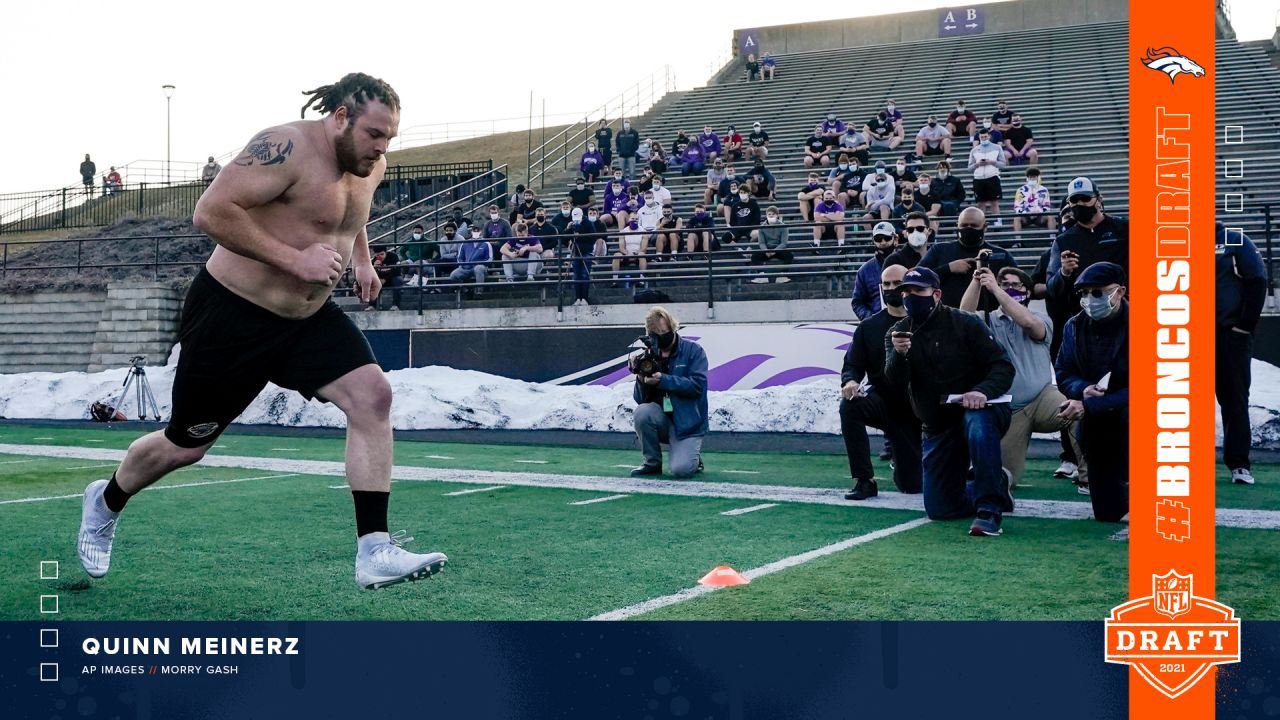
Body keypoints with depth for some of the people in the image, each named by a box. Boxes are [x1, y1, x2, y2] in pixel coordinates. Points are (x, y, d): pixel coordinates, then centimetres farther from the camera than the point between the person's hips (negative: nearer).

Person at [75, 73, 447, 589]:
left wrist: (362, 260, 12)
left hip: (308, 317, 7)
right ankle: (106, 502, 41)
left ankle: (375, 553, -17)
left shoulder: (369, 166, 4)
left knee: (372, 394, -18)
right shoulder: (286, 149, -22)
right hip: (232, 315, -6)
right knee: (185, 446, 8)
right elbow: (211, 212, -28)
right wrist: (293, 258, -30)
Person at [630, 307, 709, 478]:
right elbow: (640, 400, 3)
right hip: (662, 420, 4)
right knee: (642, 411, -29)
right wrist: (641, 379, -17)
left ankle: (693, 456, 15)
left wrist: (663, 380, -24)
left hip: (688, 423, -3)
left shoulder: (693, 350, -4)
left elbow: (697, 385, -17)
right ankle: (652, 463, -7)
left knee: (681, 469, -24)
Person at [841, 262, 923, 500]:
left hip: (916, 411, -1)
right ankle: (864, 481, -23)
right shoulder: (869, 326, 0)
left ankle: (903, 458, 38)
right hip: (883, 402, 1)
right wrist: (850, 381, -24)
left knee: (912, 485, -1)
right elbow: (852, 365, -2)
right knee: (849, 406, -34)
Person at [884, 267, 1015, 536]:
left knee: (978, 423, -42)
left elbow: (1003, 366, -12)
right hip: (938, 427, 4)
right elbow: (895, 380, -15)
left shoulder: (966, 324, -9)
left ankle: (990, 508, -33)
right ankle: (998, 487, 28)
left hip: (977, 411, -4)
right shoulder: (897, 333, 1)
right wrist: (899, 354, -37)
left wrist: (983, 391, -33)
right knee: (939, 509, 1)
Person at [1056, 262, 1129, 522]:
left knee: (1132, 414, -43)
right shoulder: (1075, 327, 0)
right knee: (1107, 512, 2)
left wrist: (1087, 405, -27)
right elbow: (1064, 375, 4)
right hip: (1096, 427, 4)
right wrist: (1083, 389, -21)